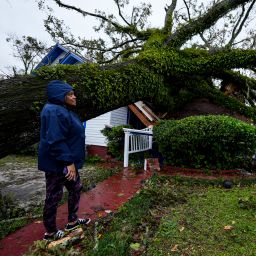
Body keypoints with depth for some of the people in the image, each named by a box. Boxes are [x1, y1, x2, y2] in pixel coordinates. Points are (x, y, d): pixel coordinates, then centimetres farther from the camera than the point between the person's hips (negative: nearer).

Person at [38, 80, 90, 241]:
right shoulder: (55, 111, -22)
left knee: (76, 188, 20)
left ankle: (72, 221, 38)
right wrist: (69, 162, -25)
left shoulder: (64, 110, 11)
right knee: (54, 197, 7)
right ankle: (50, 233, 28)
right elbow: (55, 141, -28)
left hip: (66, 161, 10)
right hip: (57, 164, -10)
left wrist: (71, 161, 22)